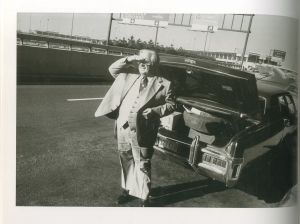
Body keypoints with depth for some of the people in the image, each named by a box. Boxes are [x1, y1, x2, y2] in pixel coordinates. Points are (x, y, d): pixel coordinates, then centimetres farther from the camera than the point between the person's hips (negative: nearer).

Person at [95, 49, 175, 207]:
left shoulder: (164, 84, -1)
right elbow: (112, 69, 18)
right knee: (126, 161, 19)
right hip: (123, 127, 5)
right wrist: (128, 60, 4)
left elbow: (171, 104, 1)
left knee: (142, 165, 2)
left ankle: (144, 198, 18)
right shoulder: (130, 76, 13)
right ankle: (128, 190, 38)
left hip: (142, 131, -5)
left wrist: (154, 111, -14)